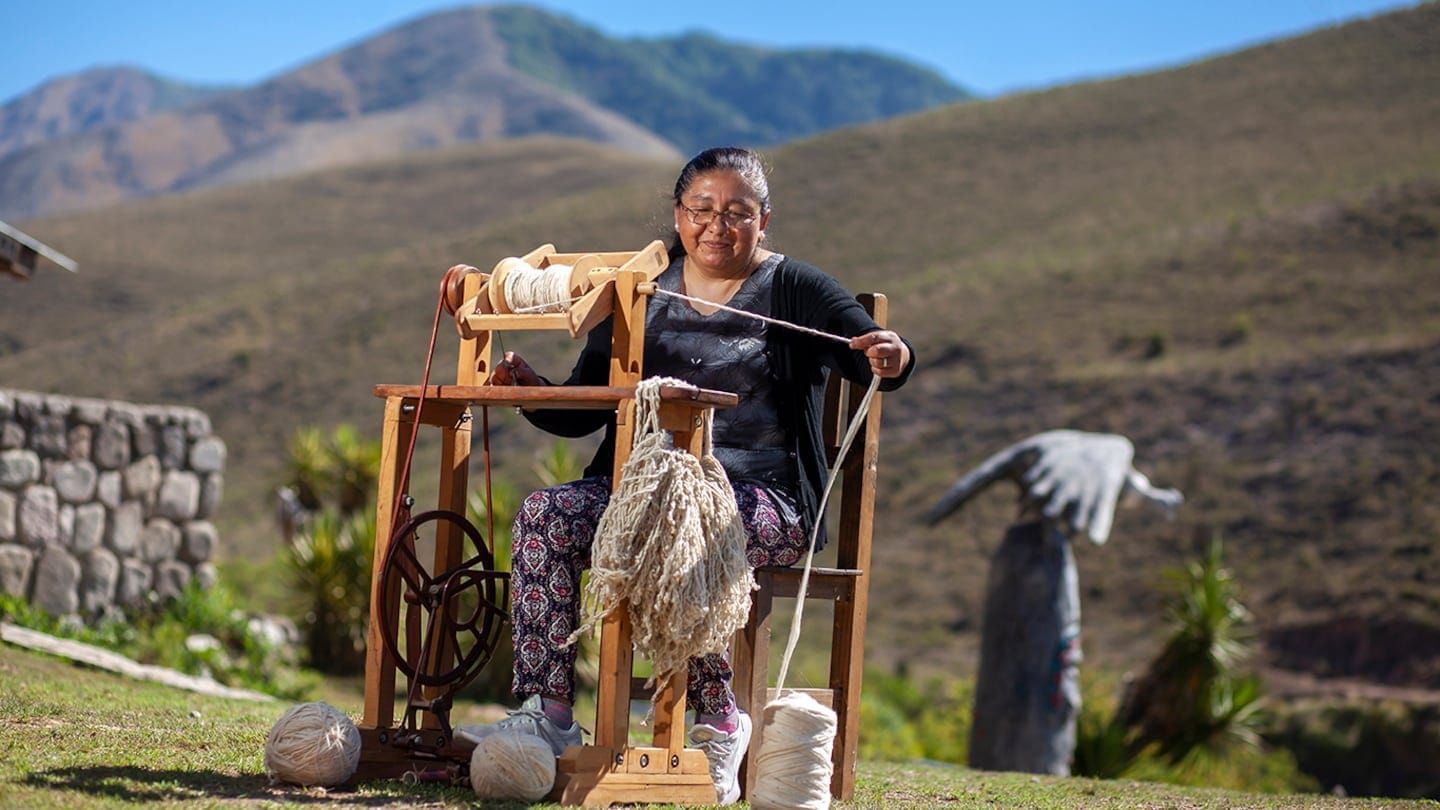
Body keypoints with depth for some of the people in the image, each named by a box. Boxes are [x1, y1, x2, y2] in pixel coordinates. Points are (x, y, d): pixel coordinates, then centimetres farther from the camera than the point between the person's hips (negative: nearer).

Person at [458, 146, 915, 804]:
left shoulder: (795, 291, 7)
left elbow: (872, 356, -9)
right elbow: (584, 410, 17)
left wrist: (891, 361, -34)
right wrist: (532, 390, -4)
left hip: (759, 496, -4)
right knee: (545, 515, -23)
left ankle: (719, 720, -21)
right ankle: (548, 715, -25)